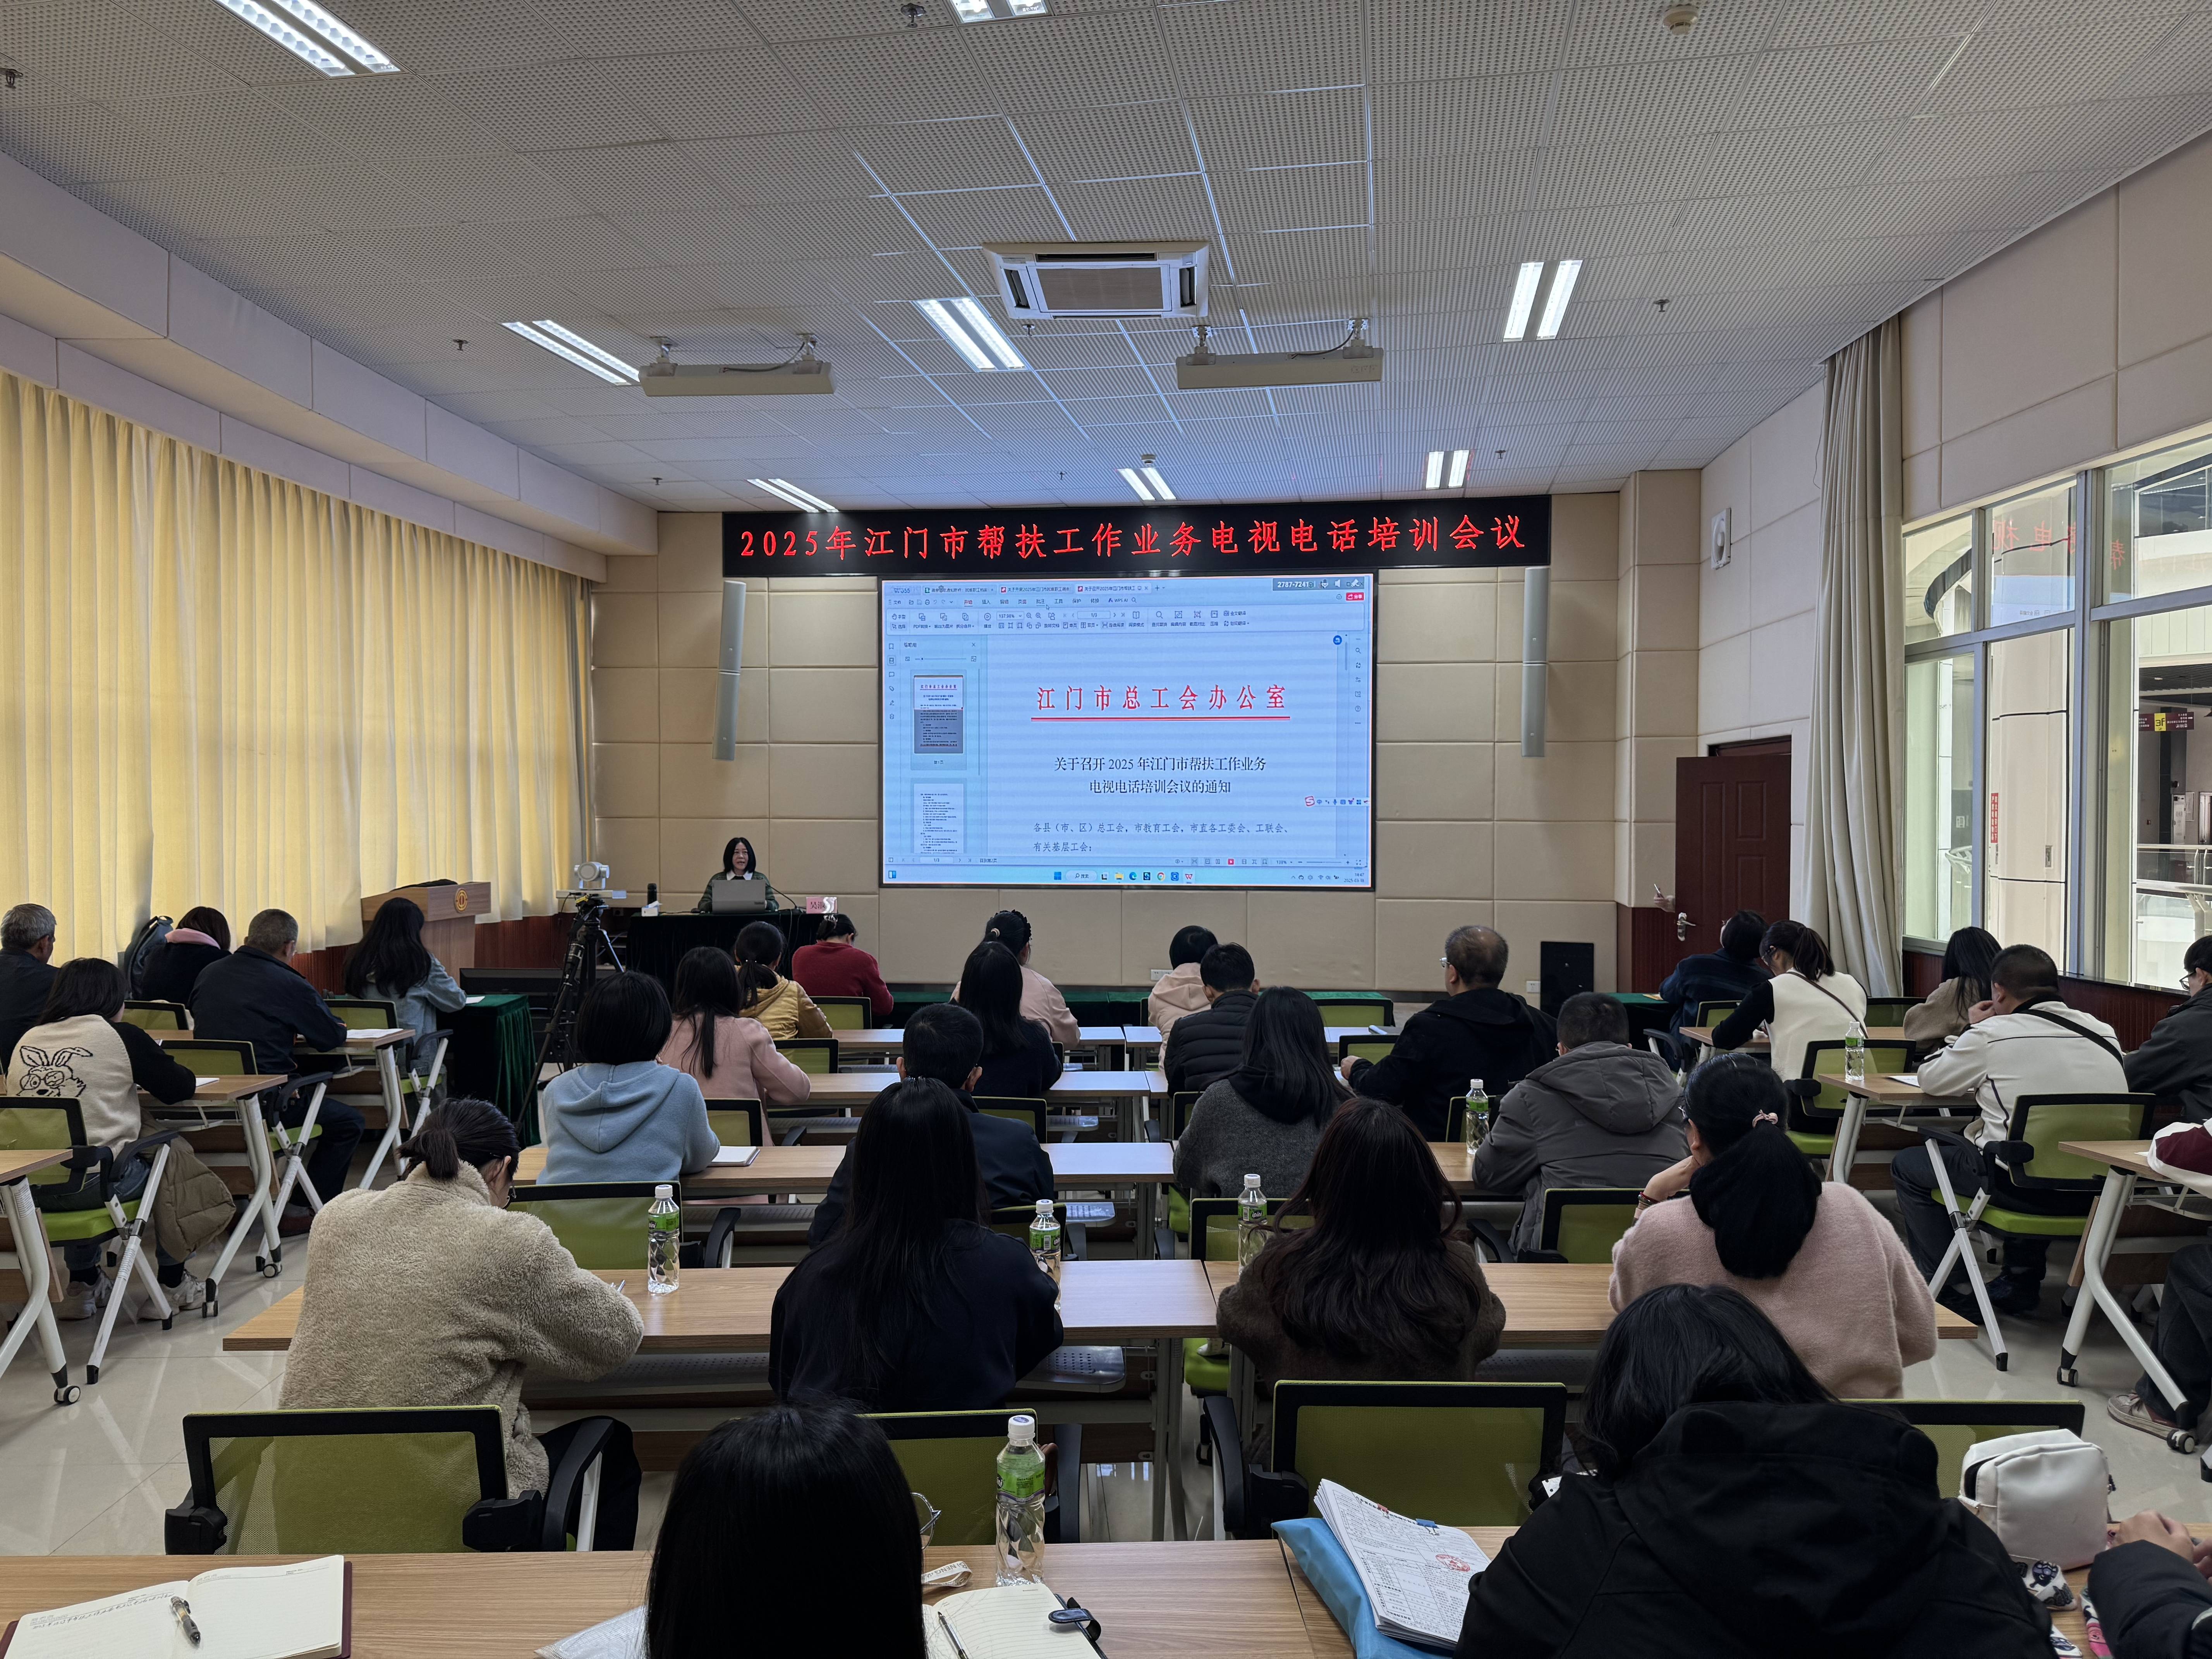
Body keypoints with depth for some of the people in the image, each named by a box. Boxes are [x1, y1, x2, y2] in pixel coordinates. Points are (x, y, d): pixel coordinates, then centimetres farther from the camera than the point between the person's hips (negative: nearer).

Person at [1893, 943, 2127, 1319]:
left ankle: (1953, 1294, 16)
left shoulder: (1992, 1034, -9)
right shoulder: (2103, 1033, 7)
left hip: (2024, 1187, -6)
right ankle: (2022, 1279, 38)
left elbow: (1930, 1079, 5)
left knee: (1908, 1165, 15)